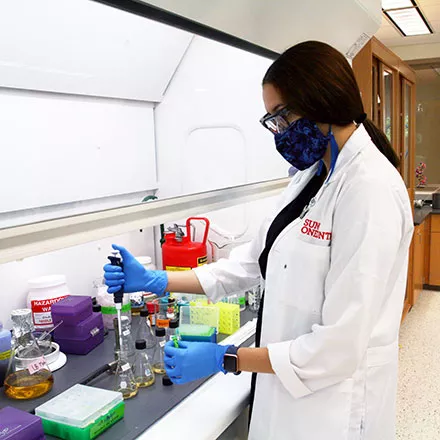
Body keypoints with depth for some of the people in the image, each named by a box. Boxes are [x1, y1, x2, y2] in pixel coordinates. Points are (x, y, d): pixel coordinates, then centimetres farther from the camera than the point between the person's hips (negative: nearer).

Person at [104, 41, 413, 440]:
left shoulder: (370, 188, -24)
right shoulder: (313, 175, 5)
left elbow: (340, 346, -25)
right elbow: (256, 258, 5)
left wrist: (226, 359, -18)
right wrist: (156, 281, 0)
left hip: (332, 403, -8)